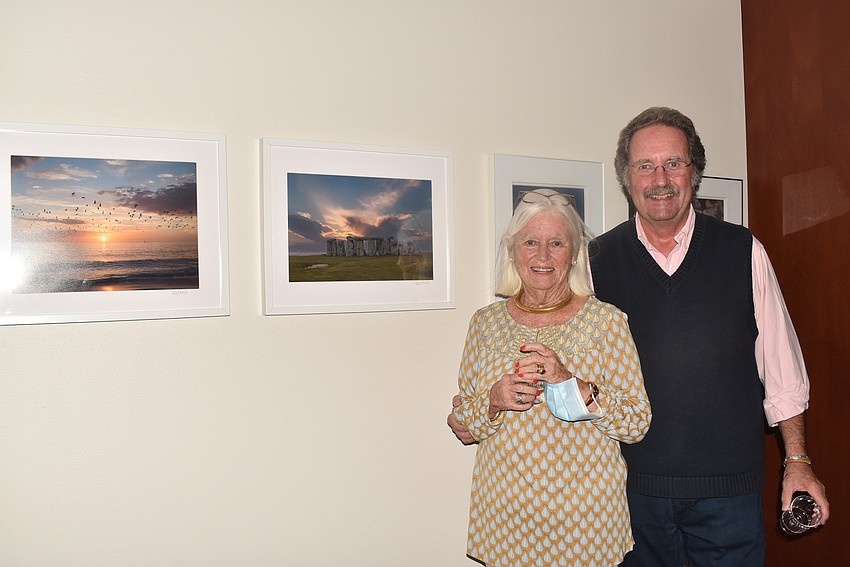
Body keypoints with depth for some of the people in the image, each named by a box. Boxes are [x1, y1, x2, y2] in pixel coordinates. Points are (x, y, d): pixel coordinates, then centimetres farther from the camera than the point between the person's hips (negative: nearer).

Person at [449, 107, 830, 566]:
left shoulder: (742, 252, -1)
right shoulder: (598, 261, -2)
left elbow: (781, 370, 5)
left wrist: (797, 462, 4)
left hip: (728, 487, 0)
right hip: (634, 488, 0)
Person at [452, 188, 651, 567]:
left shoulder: (605, 319, -5)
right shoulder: (486, 322, 2)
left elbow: (637, 425, -6)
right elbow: (463, 425, 6)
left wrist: (572, 383, -21)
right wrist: (494, 401, -15)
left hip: (584, 509, -1)